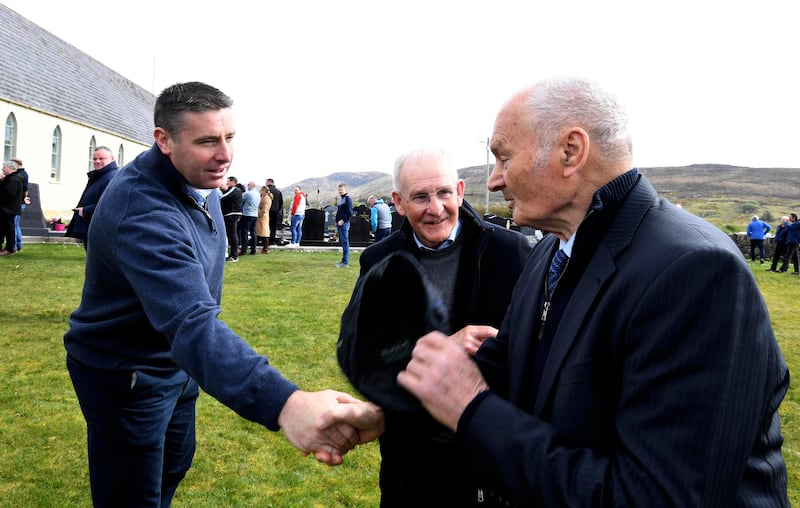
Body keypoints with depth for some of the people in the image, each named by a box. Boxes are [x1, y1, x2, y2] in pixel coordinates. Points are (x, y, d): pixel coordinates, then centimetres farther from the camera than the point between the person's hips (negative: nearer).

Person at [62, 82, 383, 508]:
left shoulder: (198, 178, -6)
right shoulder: (143, 211, -36)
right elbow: (192, 323, -50)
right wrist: (284, 403, -64)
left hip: (177, 360, 9)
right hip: (127, 375, -8)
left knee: (174, 467, 25)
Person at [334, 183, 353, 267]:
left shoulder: (347, 199, -9)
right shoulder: (341, 199, 19)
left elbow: (350, 213, -17)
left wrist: (343, 220, -17)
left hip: (344, 224, -9)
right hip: (340, 224, 9)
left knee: (345, 243, -8)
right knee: (342, 243, 13)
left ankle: (345, 263, -8)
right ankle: (344, 260, 20)